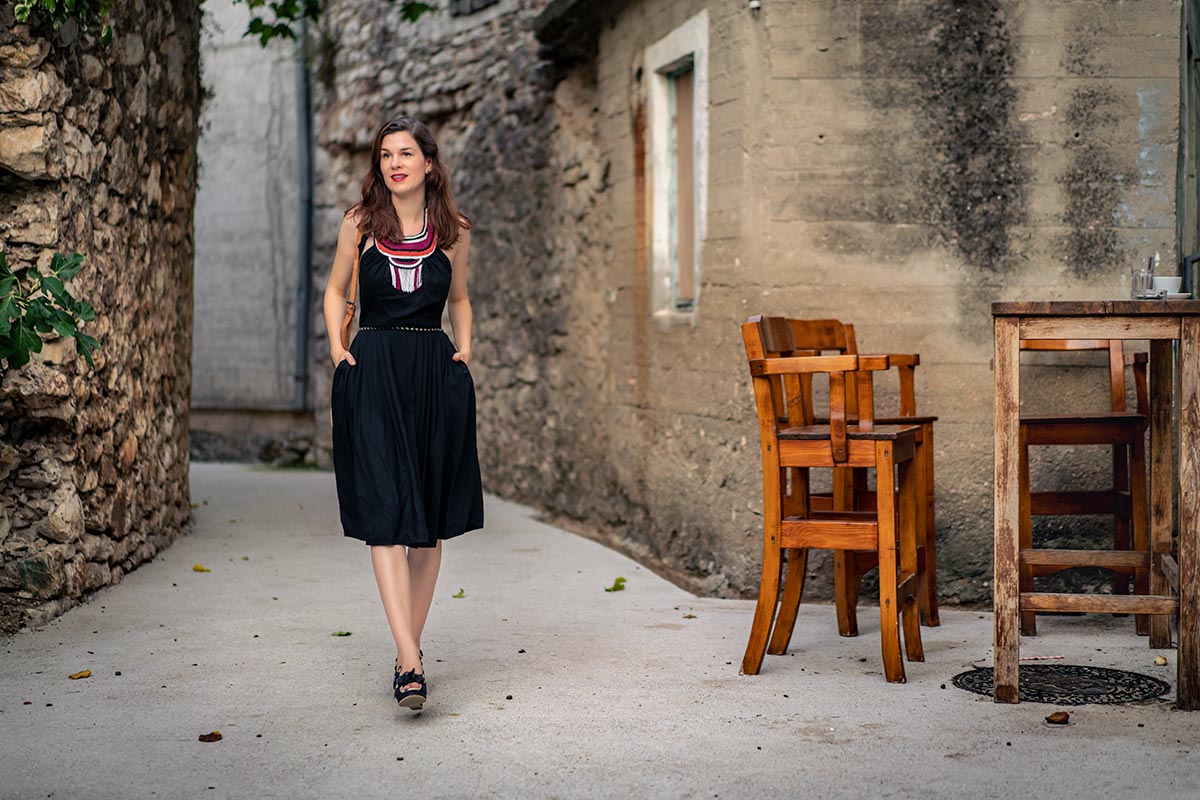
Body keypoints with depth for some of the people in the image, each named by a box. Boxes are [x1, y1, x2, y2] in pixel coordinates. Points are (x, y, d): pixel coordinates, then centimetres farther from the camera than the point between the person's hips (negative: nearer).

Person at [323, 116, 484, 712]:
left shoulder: (453, 232, 7)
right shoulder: (360, 224, 4)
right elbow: (335, 291, 15)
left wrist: (464, 352, 6)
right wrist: (338, 351, 1)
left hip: (435, 376, 2)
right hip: (373, 373, -2)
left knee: (429, 519, 4)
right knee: (385, 514, -13)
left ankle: (409, 647, 17)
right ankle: (410, 661, -19)